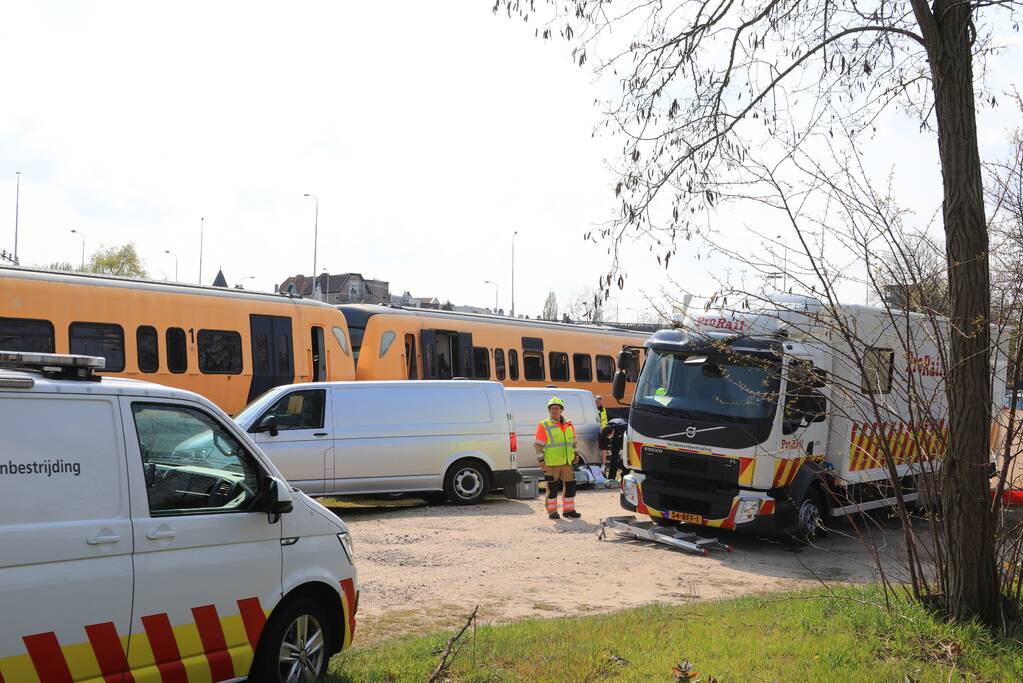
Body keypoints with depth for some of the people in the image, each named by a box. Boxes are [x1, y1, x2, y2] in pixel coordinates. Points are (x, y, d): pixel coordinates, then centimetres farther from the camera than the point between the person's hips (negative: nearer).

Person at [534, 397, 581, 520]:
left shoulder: (569, 425, 12)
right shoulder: (544, 426, -5)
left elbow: (573, 442, 24)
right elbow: (538, 445, -8)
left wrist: (575, 454, 17)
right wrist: (541, 460, -15)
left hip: (566, 463, 5)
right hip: (550, 464, -5)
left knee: (570, 485, 7)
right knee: (552, 488, 0)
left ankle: (568, 510, 19)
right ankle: (552, 511, 11)